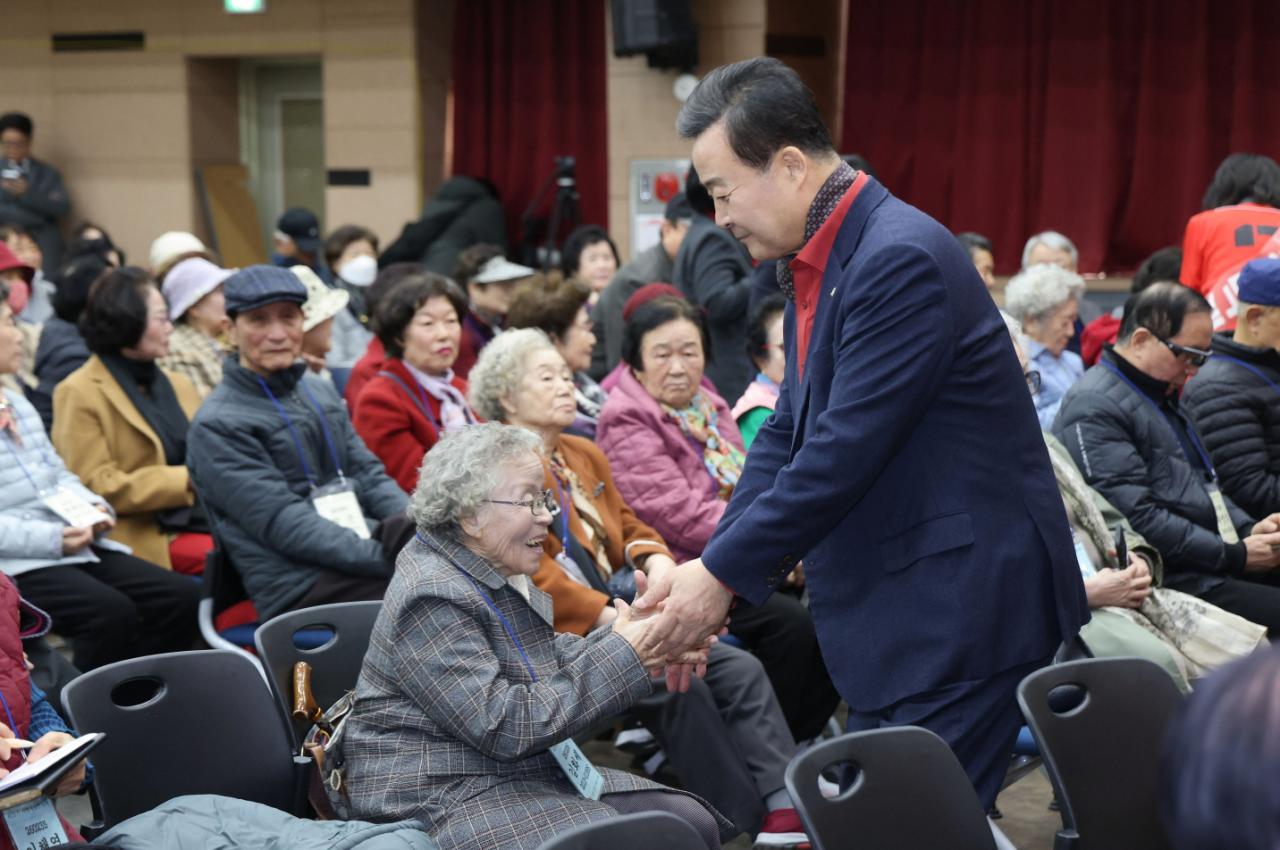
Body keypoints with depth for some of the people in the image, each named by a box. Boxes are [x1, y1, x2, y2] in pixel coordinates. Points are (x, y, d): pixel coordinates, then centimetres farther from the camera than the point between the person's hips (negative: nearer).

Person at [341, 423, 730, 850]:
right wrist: (621, 656, -19)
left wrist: (626, 637, -5)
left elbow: (548, 659, 14)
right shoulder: (432, 597, -19)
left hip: (532, 774, 10)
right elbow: (505, 727, -23)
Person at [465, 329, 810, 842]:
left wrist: (658, 564, -7)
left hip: (618, 615, 8)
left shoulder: (585, 454, 21)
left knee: (741, 670, -9)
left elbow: (626, 525, 18)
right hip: (563, 637, -8)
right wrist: (613, 618, -22)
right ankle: (749, 823, -17)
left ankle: (788, 810, -17)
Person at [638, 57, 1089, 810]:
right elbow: (788, 431, 10)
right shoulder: (813, 260, 8)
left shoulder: (901, 259, -20)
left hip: (962, 603, -9)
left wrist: (722, 574, -16)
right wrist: (709, 575, 0)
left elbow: (844, 451, -24)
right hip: (892, 608, 9)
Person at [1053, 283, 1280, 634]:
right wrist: (1234, 555, -14)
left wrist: (1248, 529, 8)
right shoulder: (1094, 408, -11)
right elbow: (1138, 518, -18)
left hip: (1209, 566, 10)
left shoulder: (1162, 397, 21)